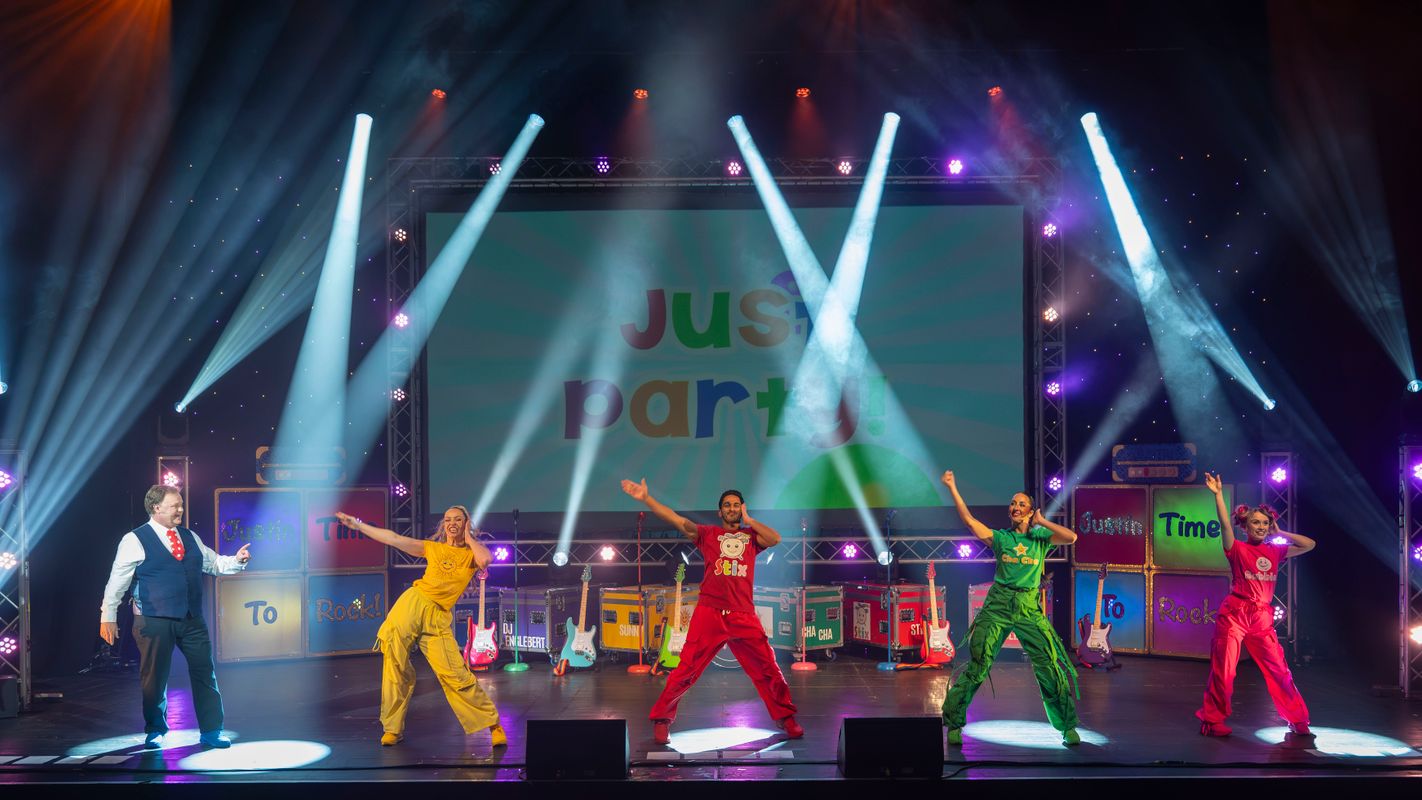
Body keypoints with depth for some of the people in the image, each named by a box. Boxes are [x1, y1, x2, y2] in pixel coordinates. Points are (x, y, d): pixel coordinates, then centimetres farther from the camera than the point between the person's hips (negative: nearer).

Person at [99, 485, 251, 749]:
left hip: (193, 620, 5)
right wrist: (108, 617, -8)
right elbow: (117, 582, -5)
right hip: (155, 621, -5)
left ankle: (211, 732, 12)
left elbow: (214, 563, 16)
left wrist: (236, 560, -3)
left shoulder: (190, 537, 13)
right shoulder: (135, 540, -5)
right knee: (154, 678, 6)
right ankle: (155, 732, 24)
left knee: (205, 675, 4)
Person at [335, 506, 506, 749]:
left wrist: (468, 538, 3)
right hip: (412, 603, 3)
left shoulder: (471, 553, 10)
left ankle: (493, 724, 1)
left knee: (456, 675, -9)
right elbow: (394, 539, 14)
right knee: (396, 667, 0)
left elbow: (486, 559, -14)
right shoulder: (433, 548, 16)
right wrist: (357, 524, 13)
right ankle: (392, 728, 14)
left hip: (437, 618, -3)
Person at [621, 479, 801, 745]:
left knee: (768, 668, 5)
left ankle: (785, 718, 21)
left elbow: (775, 539, -3)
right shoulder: (708, 533, 12)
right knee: (687, 668, -4)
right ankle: (661, 719, 9)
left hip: (744, 617, 2)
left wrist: (748, 520, 5)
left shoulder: (751, 535, 15)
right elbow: (679, 521, 2)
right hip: (709, 614, -1)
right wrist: (646, 498, -7)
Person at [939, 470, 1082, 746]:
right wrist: (952, 488, -8)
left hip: (1029, 609, 1)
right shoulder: (1000, 537, 8)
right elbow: (969, 520, -3)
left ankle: (1068, 728, 13)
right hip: (997, 605, -1)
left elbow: (1071, 537, -6)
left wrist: (1042, 521, 0)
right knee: (977, 665, -4)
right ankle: (953, 723, 6)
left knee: (1051, 667, -3)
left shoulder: (1041, 538, 10)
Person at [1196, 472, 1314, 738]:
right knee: (1223, 670, -1)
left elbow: (1309, 545, 13)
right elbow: (1225, 525, -17)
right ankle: (1212, 721, 11)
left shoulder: (1275, 551, 12)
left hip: (1262, 618, 4)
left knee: (1279, 670, 6)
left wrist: (1279, 533, 10)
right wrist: (1218, 494, -24)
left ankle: (1298, 721, 20)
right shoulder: (1237, 548, 0)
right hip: (1234, 614, -4)